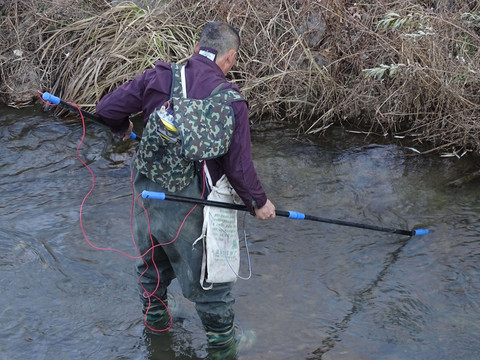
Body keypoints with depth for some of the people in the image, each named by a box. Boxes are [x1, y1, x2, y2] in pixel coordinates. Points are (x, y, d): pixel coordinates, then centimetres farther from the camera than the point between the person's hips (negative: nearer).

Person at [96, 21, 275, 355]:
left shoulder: (160, 77, -5)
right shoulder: (230, 99, -15)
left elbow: (107, 108, -2)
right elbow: (239, 166, -14)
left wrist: (123, 128, 21)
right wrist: (259, 202, 3)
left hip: (148, 194, 5)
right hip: (190, 208, -5)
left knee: (153, 263, 30)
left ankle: (154, 313, 54)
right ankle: (222, 341, 32)